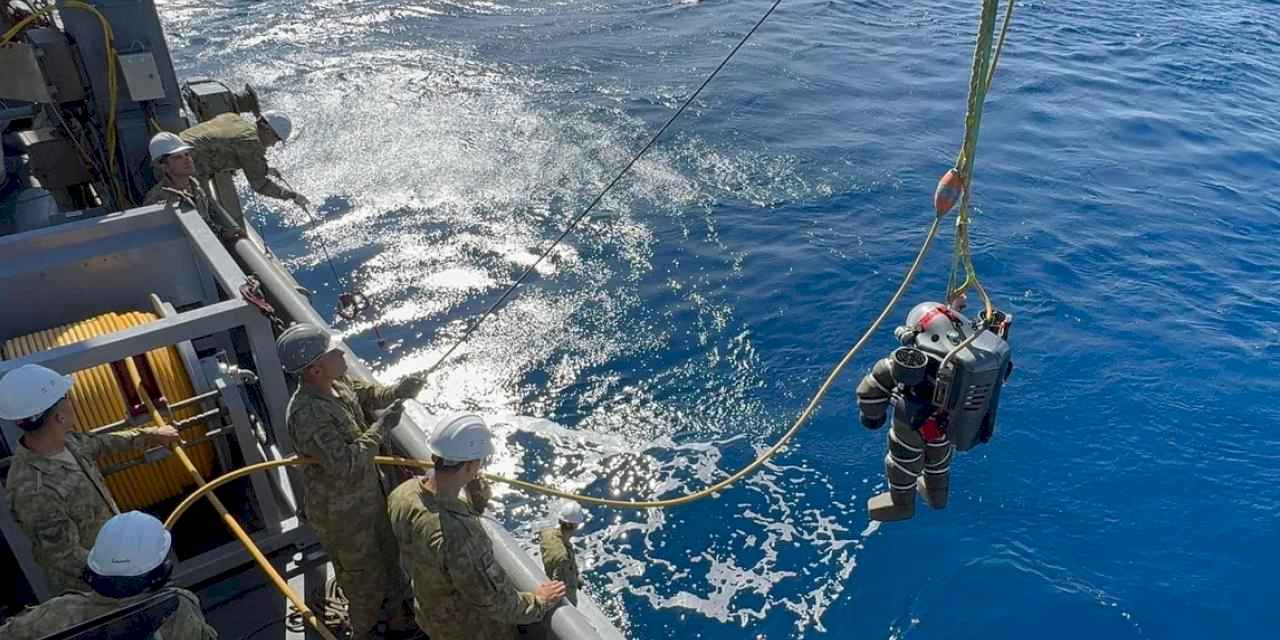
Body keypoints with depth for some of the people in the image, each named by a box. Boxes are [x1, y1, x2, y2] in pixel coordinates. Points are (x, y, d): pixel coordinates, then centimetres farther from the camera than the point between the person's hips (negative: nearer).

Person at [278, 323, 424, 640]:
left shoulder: (336, 382, -11)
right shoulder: (307, 414, -37)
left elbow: (368, 394, 8)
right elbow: (347, 466, -37)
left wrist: (396, 392, -12)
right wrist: (381, 427, -31)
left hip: (368, 492, 8)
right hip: (342, 512, -8)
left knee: (389, 553, 28)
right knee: (365, 577, 16)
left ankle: (400, 609, 53)